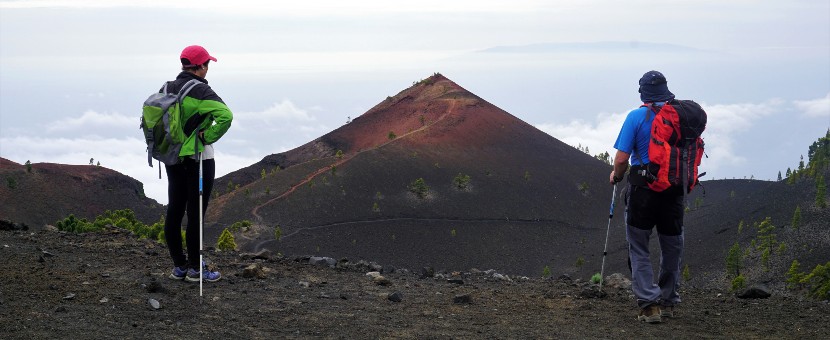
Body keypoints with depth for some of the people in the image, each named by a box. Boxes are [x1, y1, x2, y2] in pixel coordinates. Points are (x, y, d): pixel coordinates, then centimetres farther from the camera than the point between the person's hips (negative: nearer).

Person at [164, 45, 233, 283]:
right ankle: (195, 269, 6)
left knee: (174, 211, 12)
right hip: (198, 159, -7)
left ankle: (179, 266, 19)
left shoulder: (168, 88, 5)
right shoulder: (200, 91, -15)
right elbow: (225, 116, -28)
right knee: (195, 214, -1)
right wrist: (208, 137, -15)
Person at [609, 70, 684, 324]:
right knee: (672, 248, 16)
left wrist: (616, 176, 10)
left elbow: (622, 158, -10)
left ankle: (649, 303, -8)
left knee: (638, 248, 4)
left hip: (643, 189, -4)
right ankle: (668, 302, 25)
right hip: (675, 191, 4)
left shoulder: (636, 117, -7)